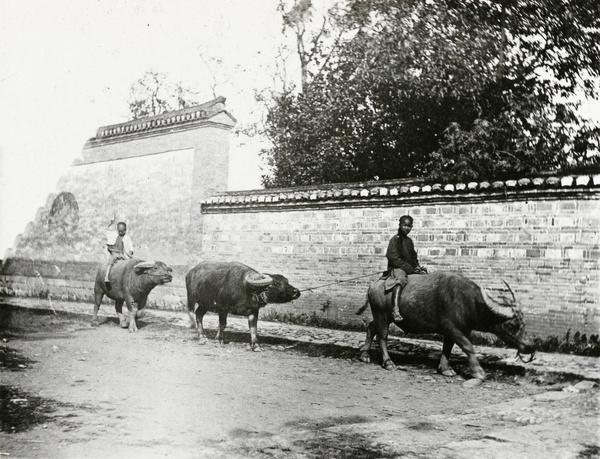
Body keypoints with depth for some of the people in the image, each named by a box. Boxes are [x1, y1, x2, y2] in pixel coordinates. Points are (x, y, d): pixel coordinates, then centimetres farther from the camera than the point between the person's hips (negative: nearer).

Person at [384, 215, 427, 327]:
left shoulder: (409, 241, 19)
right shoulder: (395, 239, -4)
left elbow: (413, 257, 27)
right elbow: (394, 258, -12)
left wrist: (417, 266, 6)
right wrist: (410, 268, -14)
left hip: (410, 269, 9)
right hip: (397, 268, -9)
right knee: (400, 280, -37)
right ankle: (395, 311, -53)